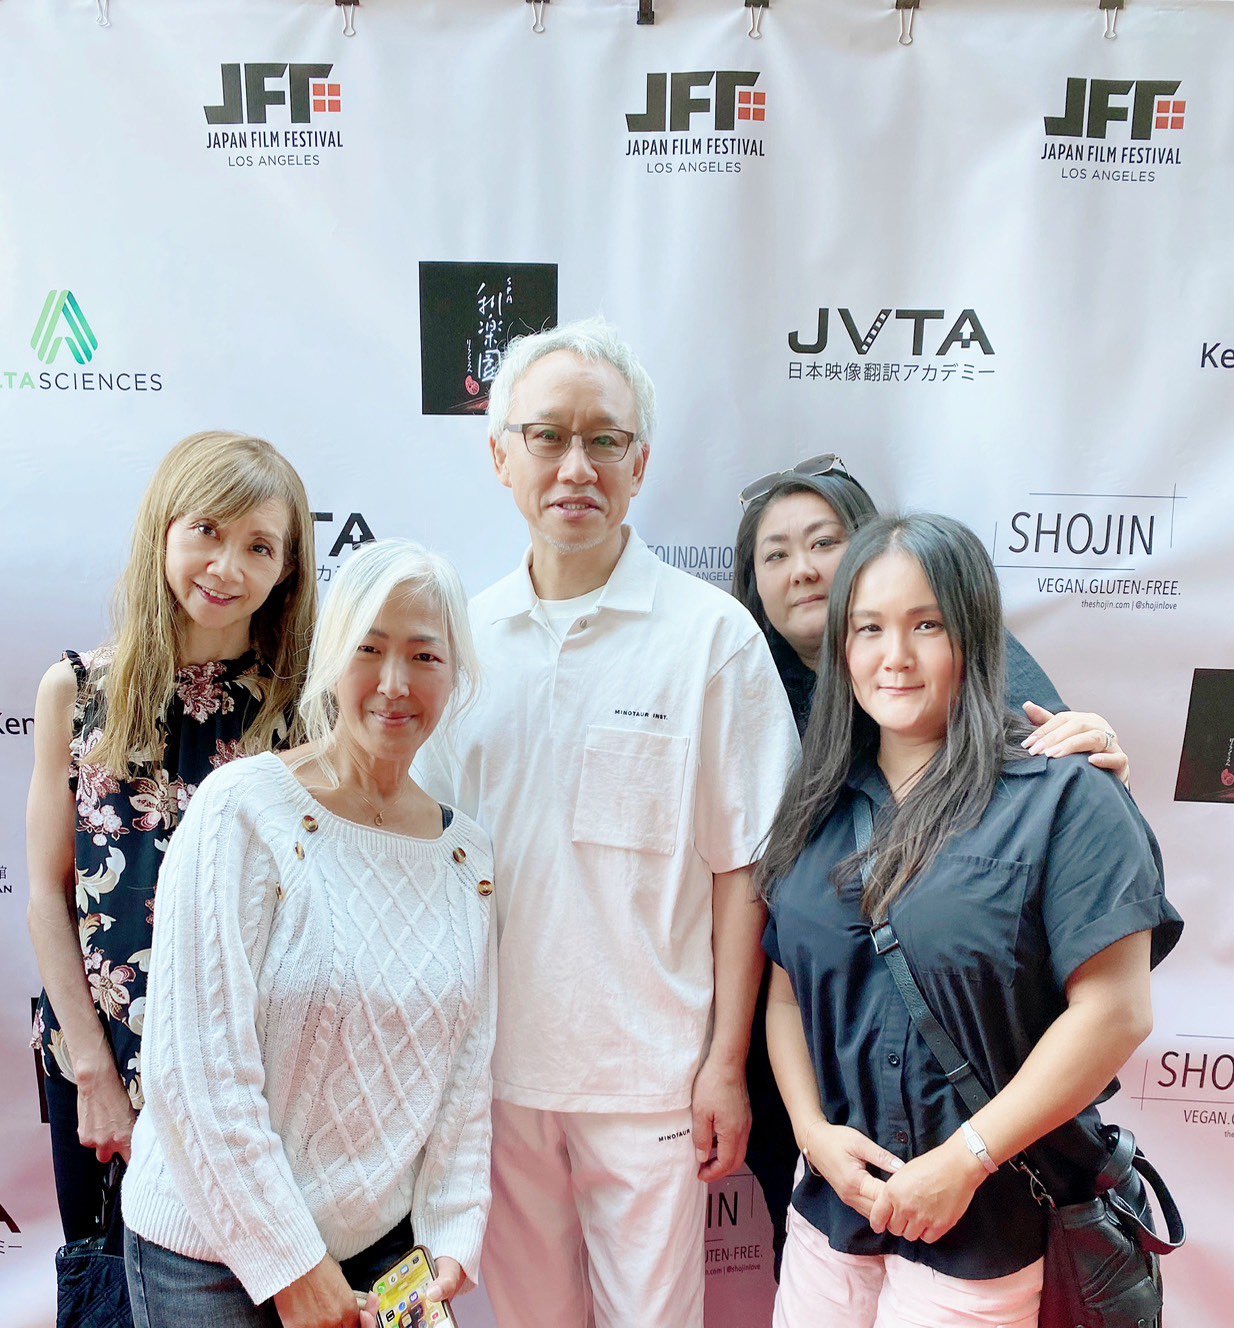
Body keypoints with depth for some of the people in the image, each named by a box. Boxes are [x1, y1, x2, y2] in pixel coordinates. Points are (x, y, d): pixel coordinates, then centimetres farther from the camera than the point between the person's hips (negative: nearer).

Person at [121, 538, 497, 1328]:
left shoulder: (467, 853, -3)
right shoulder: (244, 812, -18)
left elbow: (467, 1067, 2)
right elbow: (200, 1068, -19)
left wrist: (452, 1236, -3)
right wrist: (291, 1264, -14)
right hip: (212, 1255, -3)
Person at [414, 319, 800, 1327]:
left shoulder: (712, 633, -10)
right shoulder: (466, 634, 1)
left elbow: (741, 867, -8)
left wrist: (726, 1064, -7)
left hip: (649, 1075, -3)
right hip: (497, 1064, 4)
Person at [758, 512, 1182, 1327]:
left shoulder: (1061, 797, -12)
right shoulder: (820, 809, 3)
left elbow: (1115, 1010, -16)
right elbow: (787, 990, 5)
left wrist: (965, 1160, -16)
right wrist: (815, 1130, -7)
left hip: (988, 1222, -4)